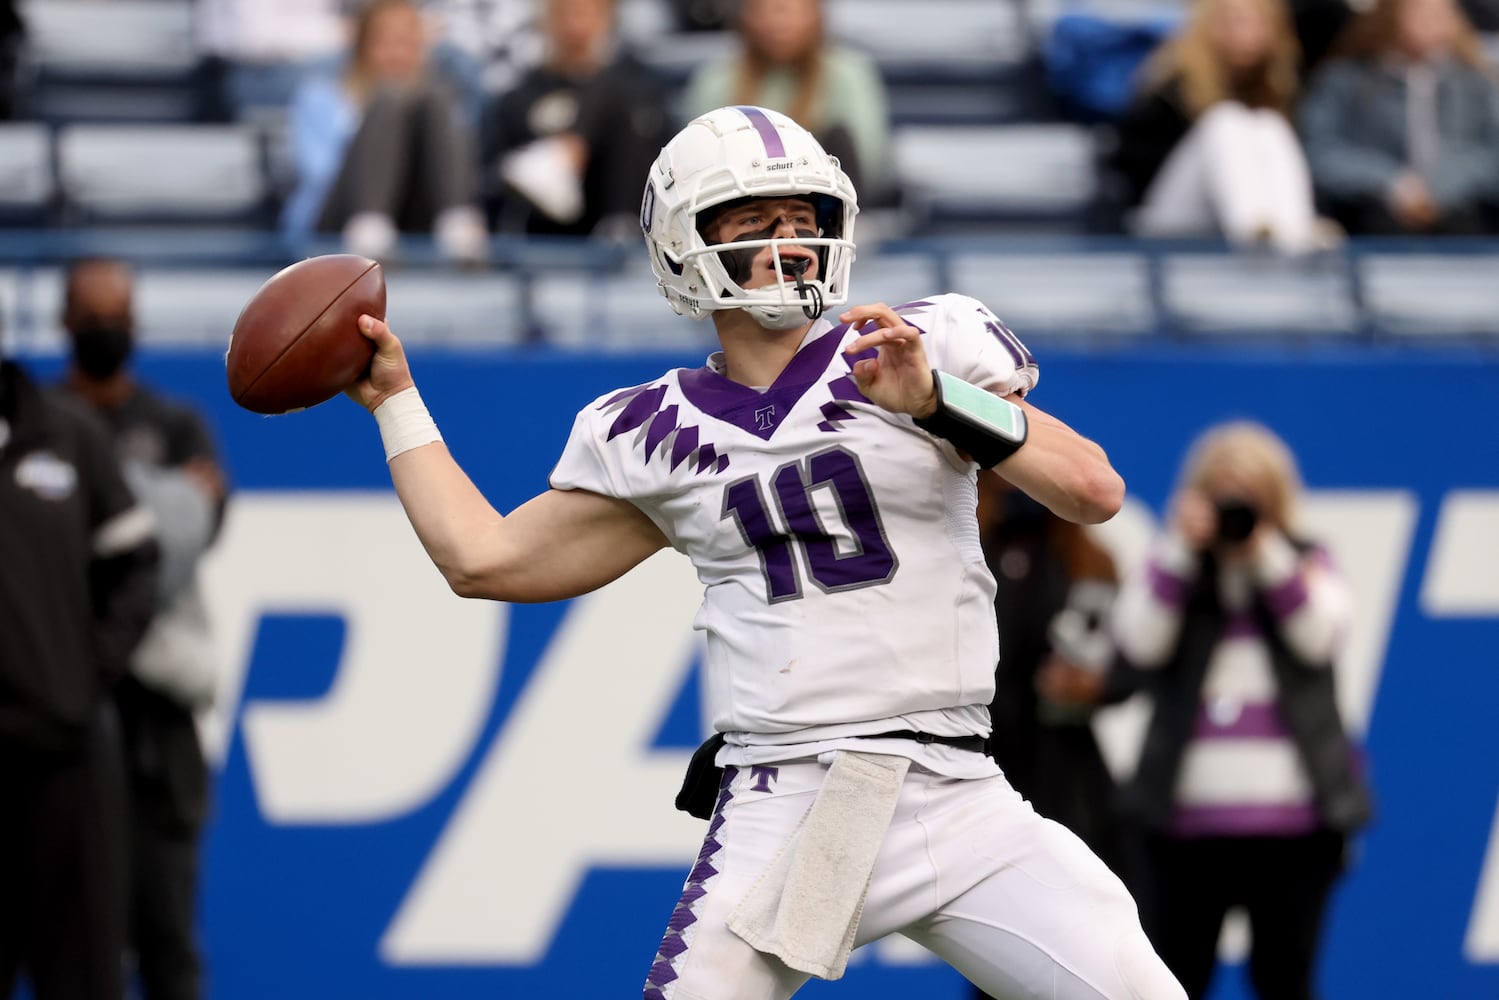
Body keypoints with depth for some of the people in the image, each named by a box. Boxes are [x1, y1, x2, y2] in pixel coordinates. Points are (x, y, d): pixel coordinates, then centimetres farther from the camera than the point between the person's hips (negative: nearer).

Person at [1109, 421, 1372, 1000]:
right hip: (1188, 816, 0)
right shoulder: (1172, 575, 11)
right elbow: (1139, 643, -7)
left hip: (1292, 816, 0)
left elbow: (1321, 634, -8)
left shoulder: (1307, 566, 11)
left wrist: (1267, 556, -14)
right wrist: (1179, 547, -10)